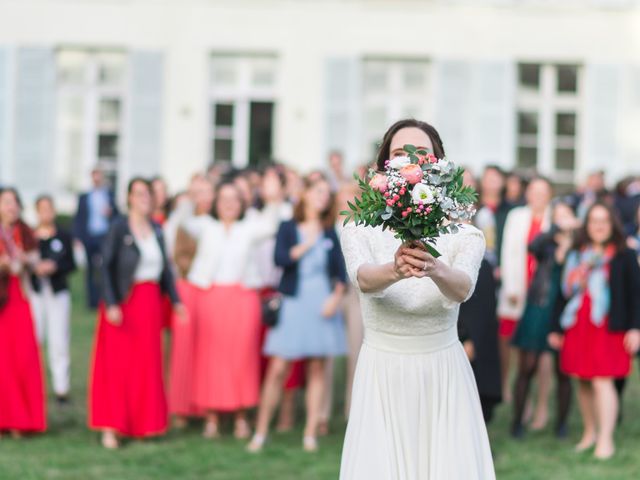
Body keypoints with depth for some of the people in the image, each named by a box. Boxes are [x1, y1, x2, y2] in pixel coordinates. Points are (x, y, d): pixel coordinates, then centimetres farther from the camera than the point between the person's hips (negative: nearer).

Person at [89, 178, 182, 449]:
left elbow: (165, 267, 14)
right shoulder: (119, 228, -6)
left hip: (150, 301, 5)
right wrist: (111, 303, -18)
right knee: (117, 363, -4)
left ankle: (142, 422, 16)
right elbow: (106, 266, -10)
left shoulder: (157, 230, 10)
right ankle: (110, 427, 0)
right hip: (123, 302, -5)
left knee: (147, 363, 7)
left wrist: (175, 299, 7)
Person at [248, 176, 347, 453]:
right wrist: (306, 246, -8)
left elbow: (340, 269, 6)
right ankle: (260, 432, 0)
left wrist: (336, 295, -8)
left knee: (317, 368, 2)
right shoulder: (288, 228, 5)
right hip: (293, 303, -3)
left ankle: (310, 433, 7)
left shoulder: (330, 233, 11)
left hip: (322, 304, 3)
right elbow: (280, 258, -11)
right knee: (278, 368, -7)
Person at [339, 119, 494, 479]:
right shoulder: (361, 230, -4)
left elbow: (462, 289, -25)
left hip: (443, 378, 0)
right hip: (382, 377, 0)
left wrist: (434, 269, -47)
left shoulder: (464, 235, -5)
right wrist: (394, 270, -47)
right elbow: (364, 279, -24)